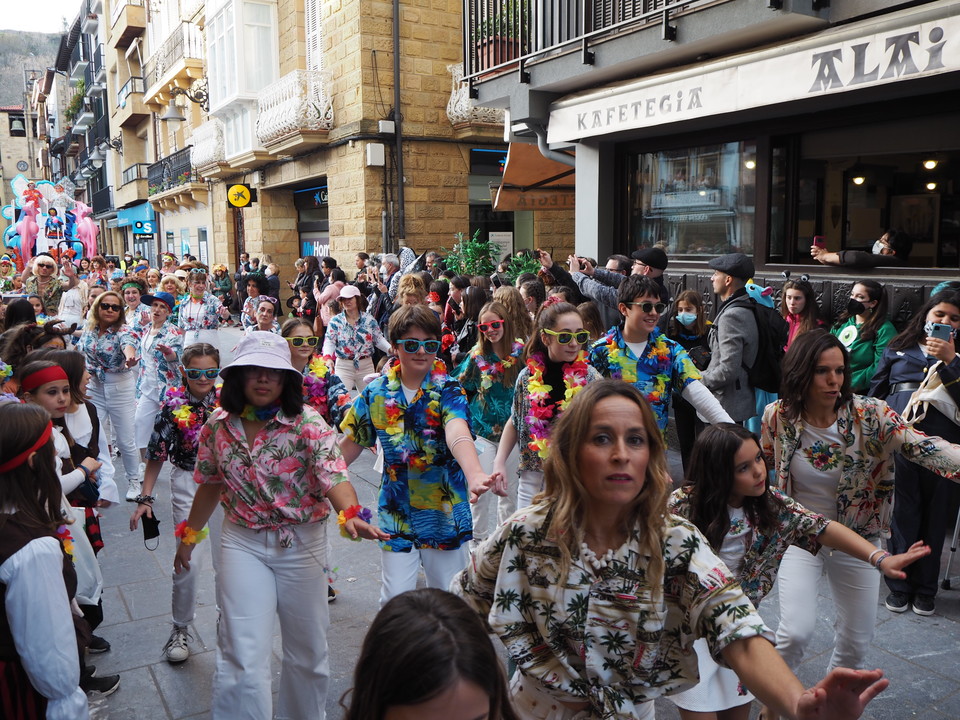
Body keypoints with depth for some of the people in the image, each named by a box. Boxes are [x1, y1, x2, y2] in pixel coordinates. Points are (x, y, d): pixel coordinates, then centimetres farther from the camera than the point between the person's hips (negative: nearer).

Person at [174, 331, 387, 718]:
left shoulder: (308, 423, -15)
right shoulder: (218, 424, -3)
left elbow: (333, 473, -30)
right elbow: (209, 484, 11)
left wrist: (350, 514, -48)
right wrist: (189, 534, 17)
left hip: (302, 544, -1)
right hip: (243, 544, 1)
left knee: (307, 649, 15)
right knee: (243, 654, -3)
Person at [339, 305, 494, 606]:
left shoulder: (448, 390, -11)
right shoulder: (376, 393, -2)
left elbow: (457, 432, -31)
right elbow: (351, 443, 9)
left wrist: (474, 474, -50)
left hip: (445, 511, -1)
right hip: (396, 512, 1)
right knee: (395, 598, 2)